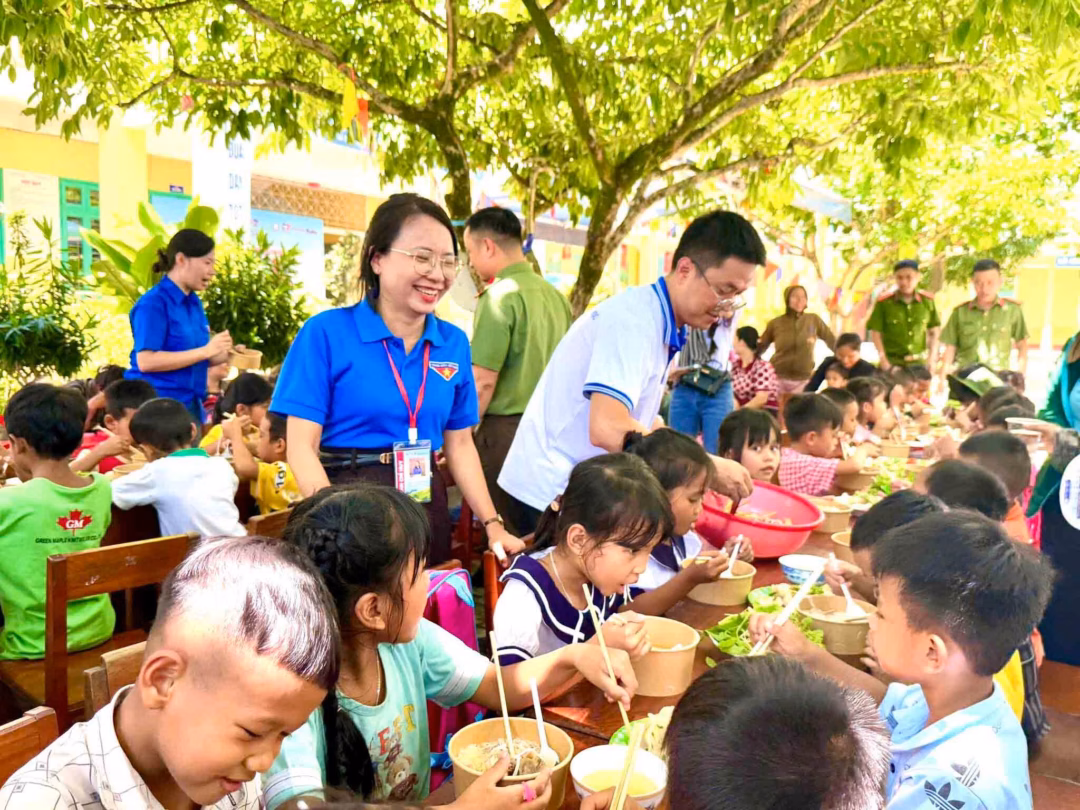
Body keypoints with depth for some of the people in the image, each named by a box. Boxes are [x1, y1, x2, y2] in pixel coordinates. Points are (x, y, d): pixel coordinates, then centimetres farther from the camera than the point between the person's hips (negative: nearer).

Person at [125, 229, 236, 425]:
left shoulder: (194, 303, 11)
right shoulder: (154, 303, -12)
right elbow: (146, 361, -21)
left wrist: (225, 354, -3)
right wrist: (205, 351, -22)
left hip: (190, 405, 8)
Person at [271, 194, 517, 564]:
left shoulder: (453, 343, 4)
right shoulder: (326, 333, -9)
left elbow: (460, 445, 9)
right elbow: (302, 447, -11)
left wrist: (493, 525, 3)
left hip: (426, 506, 4)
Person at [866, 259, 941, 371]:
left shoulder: (927, 301, 2)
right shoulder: (884, 302, -6)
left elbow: (934, 331, 10)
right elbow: (875, 332, -4)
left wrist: (932, 358, 3)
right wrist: (883, 359, -9)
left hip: (919, 362, 3)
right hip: (892, 362, -2)